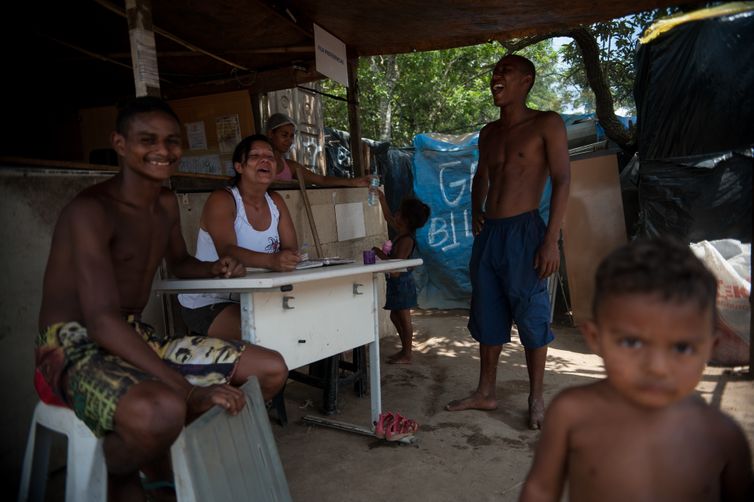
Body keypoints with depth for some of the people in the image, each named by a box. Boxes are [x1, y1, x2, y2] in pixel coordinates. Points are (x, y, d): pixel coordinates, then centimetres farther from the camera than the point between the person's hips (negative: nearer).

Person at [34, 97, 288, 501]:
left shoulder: (167, 205, 8)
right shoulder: (90, 210, -18)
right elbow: (102, 321, -28)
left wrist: (214, 269, 1)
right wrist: (189, 392, -34)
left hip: (139, 339, 8)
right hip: (75, 348, -8)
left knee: (271, 371, 0)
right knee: (161, 411, -41)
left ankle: (162, 462, 13)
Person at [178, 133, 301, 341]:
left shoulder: (276, 201, 8)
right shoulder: (221, 199, -12)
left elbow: (291, 249, 0)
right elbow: (227, 251, -28)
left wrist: (287, 258, -24)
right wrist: (271, 260, -46)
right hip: (207, 303, -6)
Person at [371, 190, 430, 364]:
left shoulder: (406, 240, -21)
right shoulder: (402, 232, 5)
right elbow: (388, 217, 20)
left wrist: (380, 253, -15)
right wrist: (381, 198, 19)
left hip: (402, 281, -10)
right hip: (398, 281, 10)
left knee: (404, 319, 0)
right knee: (395, 316, 18)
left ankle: (407, 356, 10)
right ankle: (405, 349, 29)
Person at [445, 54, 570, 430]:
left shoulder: (546, 124, -2)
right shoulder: (488, 133, 16)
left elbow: (562, 179, -9)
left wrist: (552, 239, -17)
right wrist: (476, 211, 9)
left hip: (523, 232, -6)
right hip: (488, 233, 6)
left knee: (531, 316, 1)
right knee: (487, 316, 11)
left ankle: (536, 399, 17)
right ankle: (485, 393, 24)